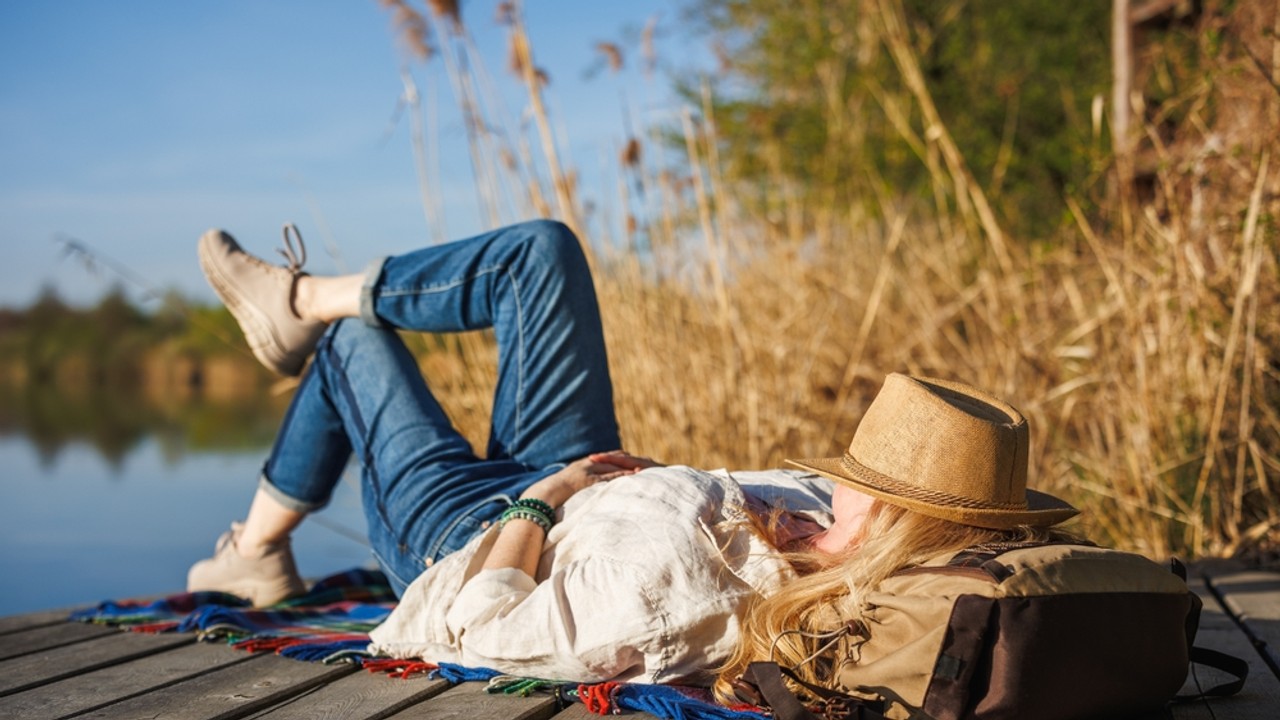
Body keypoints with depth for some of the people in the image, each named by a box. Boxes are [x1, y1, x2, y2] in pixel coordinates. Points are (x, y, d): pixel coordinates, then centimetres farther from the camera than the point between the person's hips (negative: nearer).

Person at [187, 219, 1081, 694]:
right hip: (586, 485, 6)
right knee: (543, 250, 5)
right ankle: (304, 298, 29)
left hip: (466, 534, -6)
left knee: (355, 344, 17)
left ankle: (258, 546, 47)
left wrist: (538, 499, -24)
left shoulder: (671, 592, -48)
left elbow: (478, 626, -37)